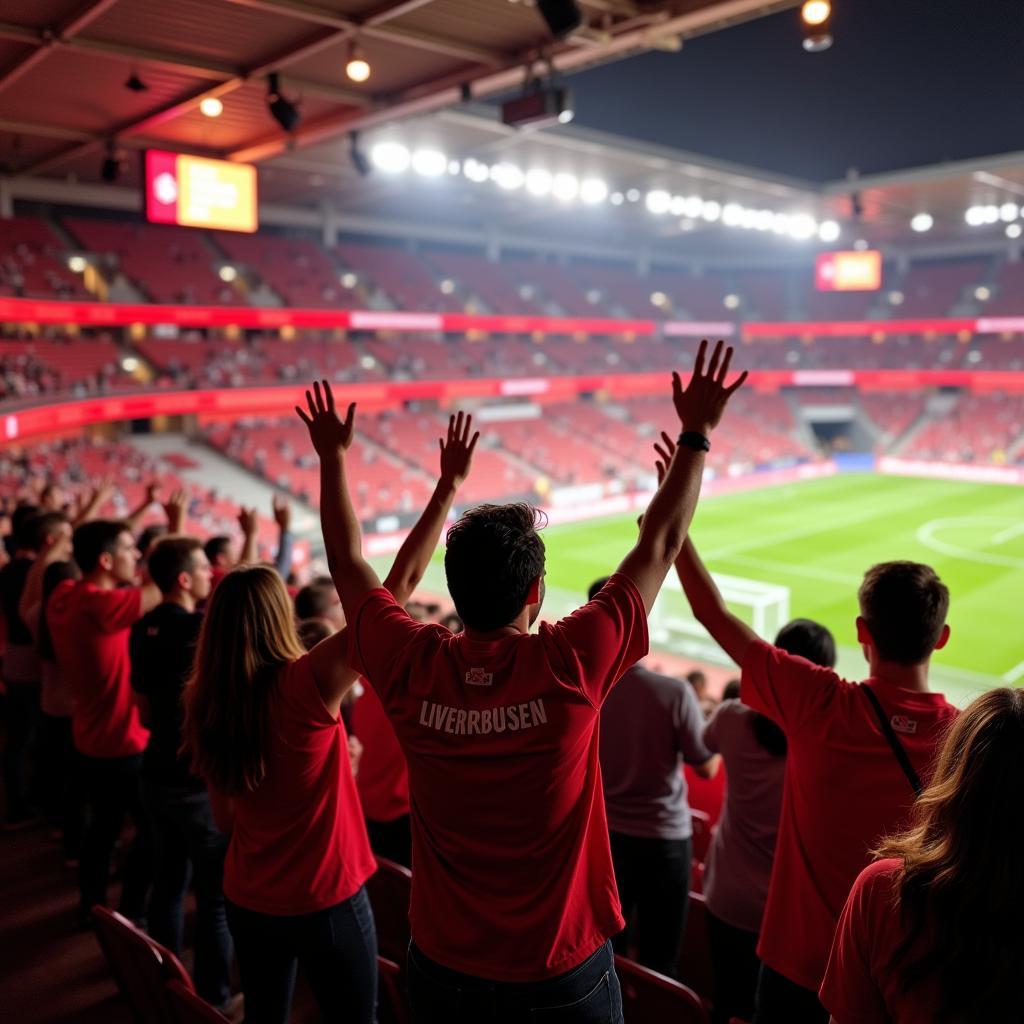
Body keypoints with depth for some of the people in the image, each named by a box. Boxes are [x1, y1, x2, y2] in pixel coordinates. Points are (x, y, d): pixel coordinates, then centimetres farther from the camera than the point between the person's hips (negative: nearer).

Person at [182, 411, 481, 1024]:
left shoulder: (205, 704, -6)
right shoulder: (308, 685, -23)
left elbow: (226, 819, 4)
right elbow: (399, 587, -26)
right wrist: (449, 486, -23)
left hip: (249, 901, 5)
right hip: (326, 902, -5)